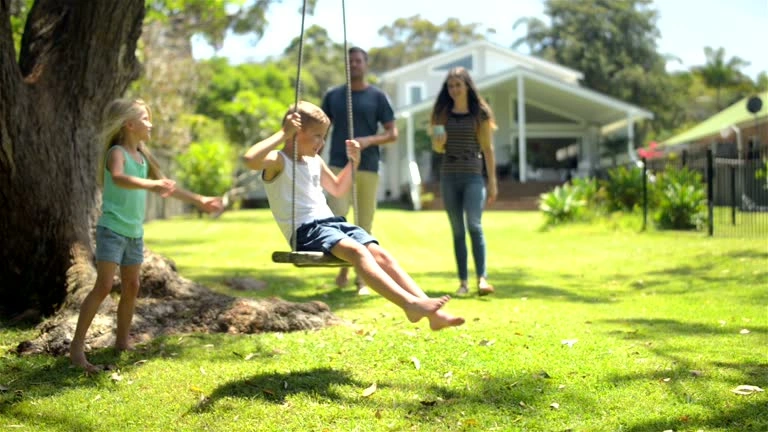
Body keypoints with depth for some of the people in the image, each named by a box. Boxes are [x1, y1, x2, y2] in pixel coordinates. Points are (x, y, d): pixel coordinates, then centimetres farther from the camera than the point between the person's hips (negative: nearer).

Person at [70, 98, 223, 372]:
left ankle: (122, 342, 22)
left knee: (131, 288, 10)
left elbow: (165, 186, 22)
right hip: (112, 230, -8)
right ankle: (77, 346, -11)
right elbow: (119, 178, -37)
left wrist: (198, 201, 24)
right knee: (103, 287, -14)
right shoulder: (117, 152, -13)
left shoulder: (143, 156, 11)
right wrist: (151, 185, -52)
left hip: (135, 233, 8)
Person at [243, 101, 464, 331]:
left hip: (332, 222, 8)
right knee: (356, 251, -33)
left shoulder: (315, 162, 21)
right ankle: (409, 304, -46)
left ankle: (431, 312, -25)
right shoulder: (278, 161, -3)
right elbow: (250, 159, -27)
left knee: (380, 253, -15)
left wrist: (353, 162, 23)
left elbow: (338, 189, 37)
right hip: (304, 231, -8)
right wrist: (283, 134, -22)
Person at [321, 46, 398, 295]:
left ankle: (362, 279, 13)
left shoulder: (377, 97, 5)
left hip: (368, 167, 0)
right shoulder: (333, 96, 11)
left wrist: (369, 140, -15)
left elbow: (392, 134, 3)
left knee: (364, 225, 3)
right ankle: (344, 266, 7)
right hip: (339, 165, 1)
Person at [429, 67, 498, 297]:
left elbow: (487, 148, 3)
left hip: (473, 176, -3)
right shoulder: (443, 114, 9)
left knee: (474, 225, -17)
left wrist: (492, 181, 0)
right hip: (448, 176, 3)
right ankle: (463, 282, 5)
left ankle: (482, 278, -21)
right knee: (457, 231, 4)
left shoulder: (480, 113, 1)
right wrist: (438, 142, -9)